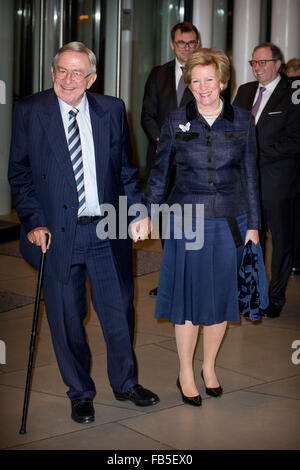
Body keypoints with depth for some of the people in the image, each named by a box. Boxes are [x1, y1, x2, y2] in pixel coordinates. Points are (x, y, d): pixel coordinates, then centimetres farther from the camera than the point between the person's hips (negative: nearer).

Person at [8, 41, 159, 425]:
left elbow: (125, 168, 10)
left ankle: (125, 383, 35)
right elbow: (20, 174, -1)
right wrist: (33, 222, -10)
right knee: (66, 317, 9)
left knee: (120, 310, 12)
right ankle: (80, 393, 29)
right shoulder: (29, 111, -3)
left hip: (108, 231, 2)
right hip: (58, 233, -2)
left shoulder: (112, 110, 3)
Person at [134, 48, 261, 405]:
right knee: (188, 296, 3)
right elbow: (160, 171, 6)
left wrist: (253, 224, 5)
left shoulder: (242, 121, 2)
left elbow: (250, 174, 6)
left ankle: (209, 367, 28)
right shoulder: (176, 121, 0)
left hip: (230, 221, 1)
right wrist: (147, 213, 2)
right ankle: (185, 373, 19)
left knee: (222, 296, 9)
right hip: (187, 220, -1)